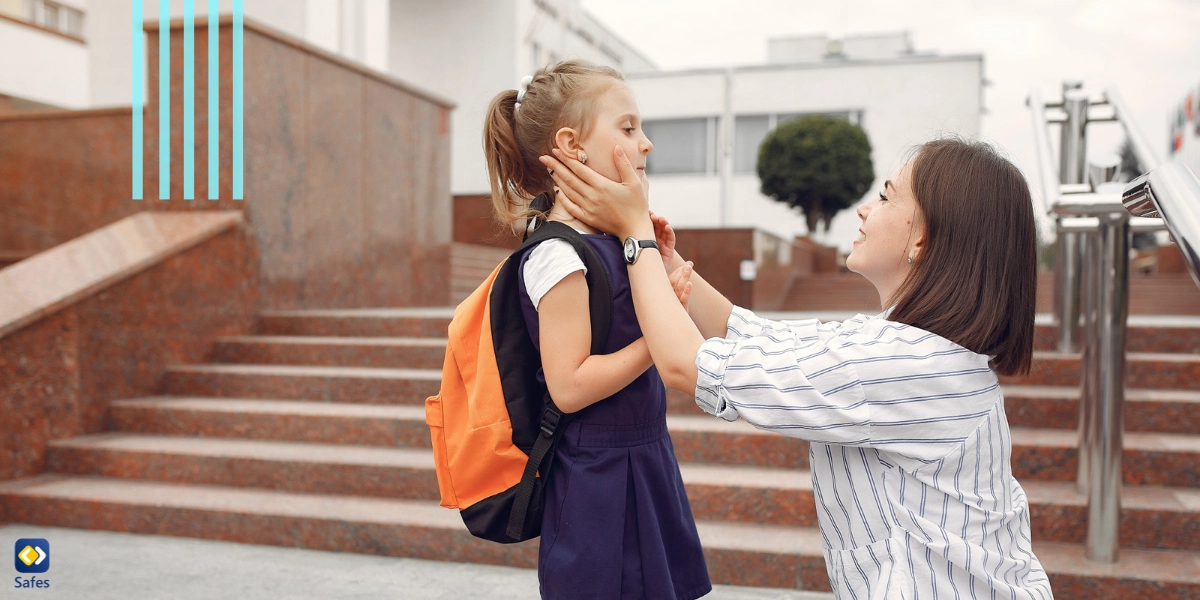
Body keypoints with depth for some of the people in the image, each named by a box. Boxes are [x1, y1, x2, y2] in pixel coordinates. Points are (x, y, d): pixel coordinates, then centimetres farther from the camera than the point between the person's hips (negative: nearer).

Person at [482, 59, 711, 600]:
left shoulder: (609, 241, 7)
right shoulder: (560, 254, -19)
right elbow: (569, 386, -22)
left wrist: (657, 260, 0)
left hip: (640, 462, 9)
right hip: (599, 480, -9)